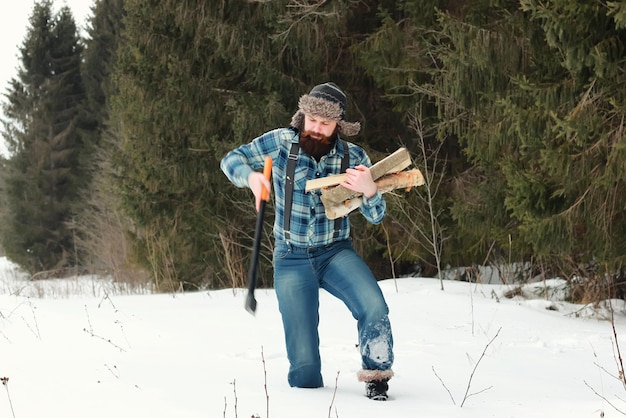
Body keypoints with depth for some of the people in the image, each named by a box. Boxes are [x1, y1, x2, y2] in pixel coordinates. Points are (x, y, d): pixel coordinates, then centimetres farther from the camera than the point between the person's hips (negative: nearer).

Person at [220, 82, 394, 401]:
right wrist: (251, 176, -20)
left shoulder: (353, 156, -6)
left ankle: (376, 377, -5)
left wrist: (369, 190, -29)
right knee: (304, 367, -7)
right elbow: (231, 160, 3)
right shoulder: (281, 142, -8)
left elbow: (375, 216, -5)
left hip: (336, 252, 1)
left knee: (375, 309, -30)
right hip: (292, 260, -1)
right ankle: (307, 387, 32)